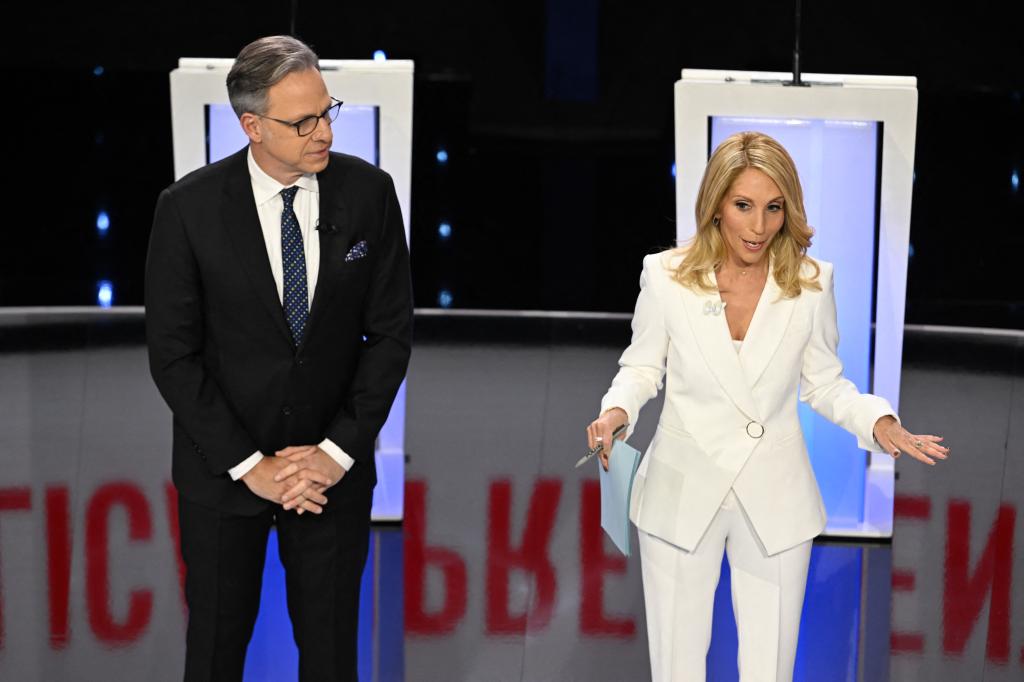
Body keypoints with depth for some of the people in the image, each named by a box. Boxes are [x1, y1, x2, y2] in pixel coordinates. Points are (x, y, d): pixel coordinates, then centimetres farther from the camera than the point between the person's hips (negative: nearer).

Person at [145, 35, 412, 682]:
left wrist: (338, 451, -10)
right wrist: (250, 464, -14)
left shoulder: (369, 192, -7)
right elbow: (172, 354, -9)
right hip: (224, 470, -1)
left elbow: (391, 332, -3)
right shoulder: (188, 207, -12)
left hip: (335, 466, 1)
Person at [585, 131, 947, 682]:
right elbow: (641, 367, 4)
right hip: (682, 492, 0)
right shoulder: (666, 275, -9)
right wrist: (617, 410, -17)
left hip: (775, 502, 1)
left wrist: (877, 421, -14)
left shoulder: (810, 282, -7)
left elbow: (823, 383, 4)